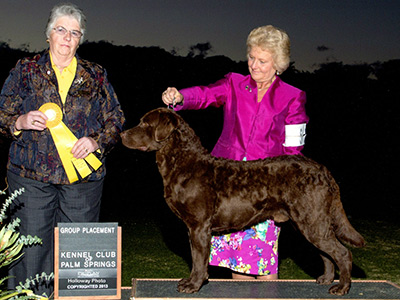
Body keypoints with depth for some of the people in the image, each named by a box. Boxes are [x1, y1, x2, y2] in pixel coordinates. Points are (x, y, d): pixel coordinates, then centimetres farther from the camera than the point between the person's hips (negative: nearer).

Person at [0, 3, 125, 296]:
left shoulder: (96, 76, 11)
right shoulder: (25, 71, 8)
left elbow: (116, 120, 12)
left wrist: (96, 141, -6)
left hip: (83, 176, 1)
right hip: (31, 175, -1)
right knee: (31, 247, -2)